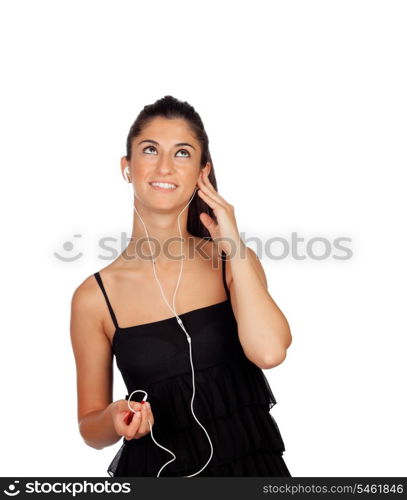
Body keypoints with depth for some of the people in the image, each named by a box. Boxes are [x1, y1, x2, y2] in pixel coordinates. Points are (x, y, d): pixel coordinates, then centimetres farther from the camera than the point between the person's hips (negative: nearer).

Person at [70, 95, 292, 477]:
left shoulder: (232, 261, -5)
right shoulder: (94, 296, -9)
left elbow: (269, 352, -24)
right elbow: (90, 428, 1)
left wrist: (232, 244, -17)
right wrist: (114, 420, -21)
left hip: (251, 463, 1)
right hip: (155, 469, -1)